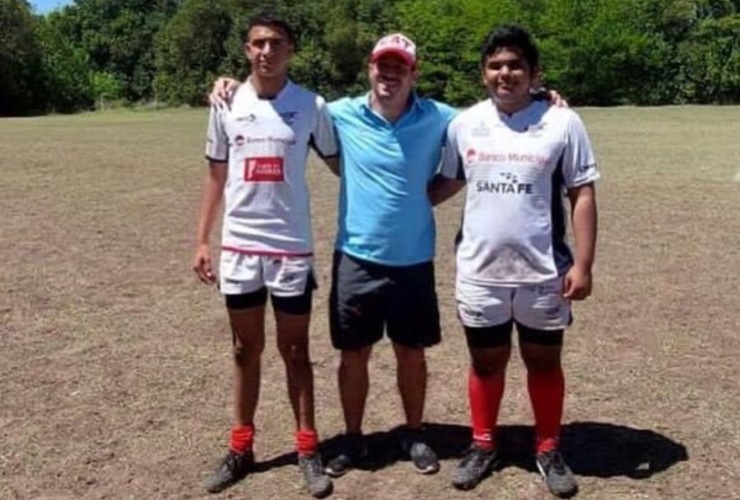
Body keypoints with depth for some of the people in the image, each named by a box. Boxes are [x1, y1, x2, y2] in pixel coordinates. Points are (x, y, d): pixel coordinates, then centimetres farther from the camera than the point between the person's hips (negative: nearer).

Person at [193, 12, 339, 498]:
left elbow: (339, 163, 7)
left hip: (292, 248, -2)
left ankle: (308, 449, 22)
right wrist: (202, 240, 7)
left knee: (295, 351, 9)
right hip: (239, 247, 2)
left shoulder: (312, 106, -4)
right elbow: (216, 175, 9)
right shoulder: (227, 105, 3)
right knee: (246, 350, 14)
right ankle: (241, 448, 27)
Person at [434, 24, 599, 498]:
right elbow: (450, 182, 15)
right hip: (480, 273, 2)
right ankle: (483, 446, 34)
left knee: (544, 362, 14)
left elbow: (583, 196, -4)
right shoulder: (464, 124, 1)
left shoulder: (562, 123, -5)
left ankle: (549, 450, 33)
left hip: (544, 273, -1)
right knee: (487, 362, 15)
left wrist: (583, 265, -9)